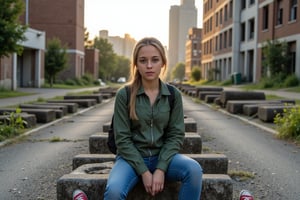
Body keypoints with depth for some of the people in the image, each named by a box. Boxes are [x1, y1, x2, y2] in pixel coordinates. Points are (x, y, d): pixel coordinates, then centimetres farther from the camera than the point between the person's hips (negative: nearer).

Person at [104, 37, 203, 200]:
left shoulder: (174, 95, -1)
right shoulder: (124, 95, -7)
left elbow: (176, 135, -3)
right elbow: (122, 138, -8)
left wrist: (160, 169, -16)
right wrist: (144, 171, -16)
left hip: (162, 156, 2)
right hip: (132, 157, -2)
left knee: (194, 169, -28)